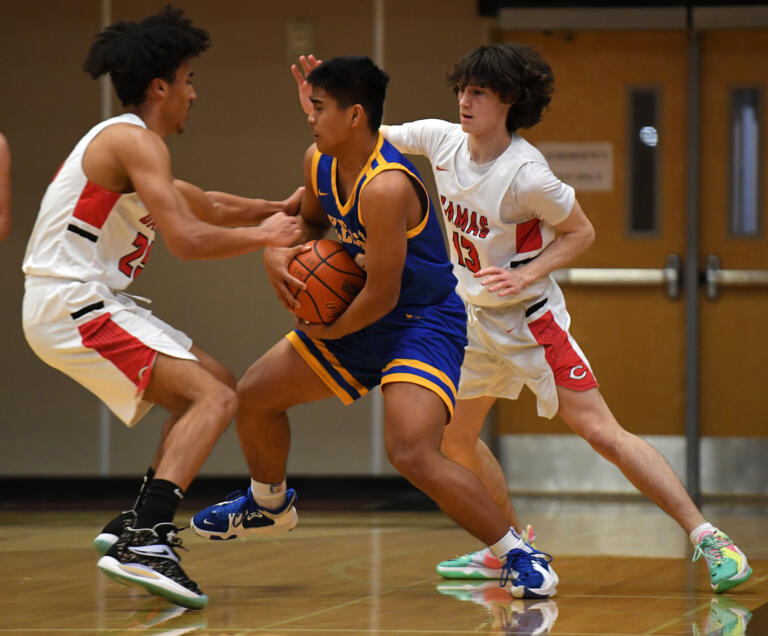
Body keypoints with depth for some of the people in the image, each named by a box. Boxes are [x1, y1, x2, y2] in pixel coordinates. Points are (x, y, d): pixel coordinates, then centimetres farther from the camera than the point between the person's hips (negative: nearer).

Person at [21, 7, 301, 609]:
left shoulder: (122, 139, 19)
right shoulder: (136, 141, -13)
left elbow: (194, 203, 36)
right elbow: (188, 239, -23)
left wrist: (271, 211, 32)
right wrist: (264, 235, -8)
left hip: (93, 302, 10)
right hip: (72, 306, -10)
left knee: (217, 383, 18)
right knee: (214, 398, -18)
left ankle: (138, 525, 15)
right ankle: (142, 545, -30)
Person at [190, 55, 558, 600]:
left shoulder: (386, 188, -31)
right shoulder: (320, 163, -3)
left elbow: (382, 295, -27)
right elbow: (311, 220, 20)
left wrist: (328, 333, -10)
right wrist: (279, 251, -2)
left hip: (424, 324, -10)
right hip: (364, 321, 10)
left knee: (411, 452, -29)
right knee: (255, 394, 15)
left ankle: (520, 556, -15)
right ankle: (269, 504, 44)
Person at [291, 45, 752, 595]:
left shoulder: (525, 174, -24)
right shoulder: (442, 140, -5)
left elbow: (581, 231, -11)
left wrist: (525, 275, -23)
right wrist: (319, 108, -9)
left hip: (529, 319, -8)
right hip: (476, 318, 8)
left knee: (601, 431, -16)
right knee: (453, 436, 13)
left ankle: (708, 538, -16)